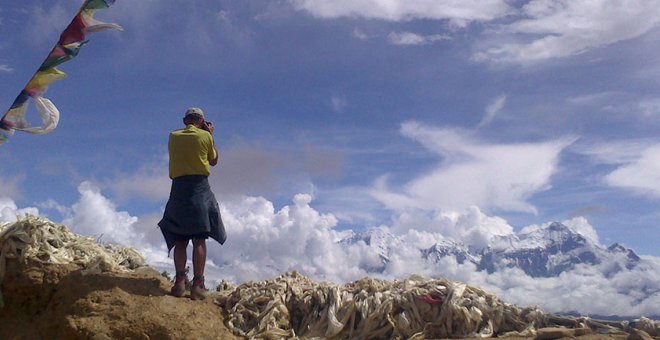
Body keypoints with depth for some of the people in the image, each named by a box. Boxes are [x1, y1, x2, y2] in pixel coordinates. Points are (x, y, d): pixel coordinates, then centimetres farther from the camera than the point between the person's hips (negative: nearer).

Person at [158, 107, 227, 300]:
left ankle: (180, 281, -2)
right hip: (199, 188, -3)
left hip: (178, 188, 3)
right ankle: (197, 285, -7)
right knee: (199, 239, -3)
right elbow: (214, 161, 14)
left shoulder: (174, 136, 9)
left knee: (180, 239, 7)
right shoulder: (205, 136, 1)